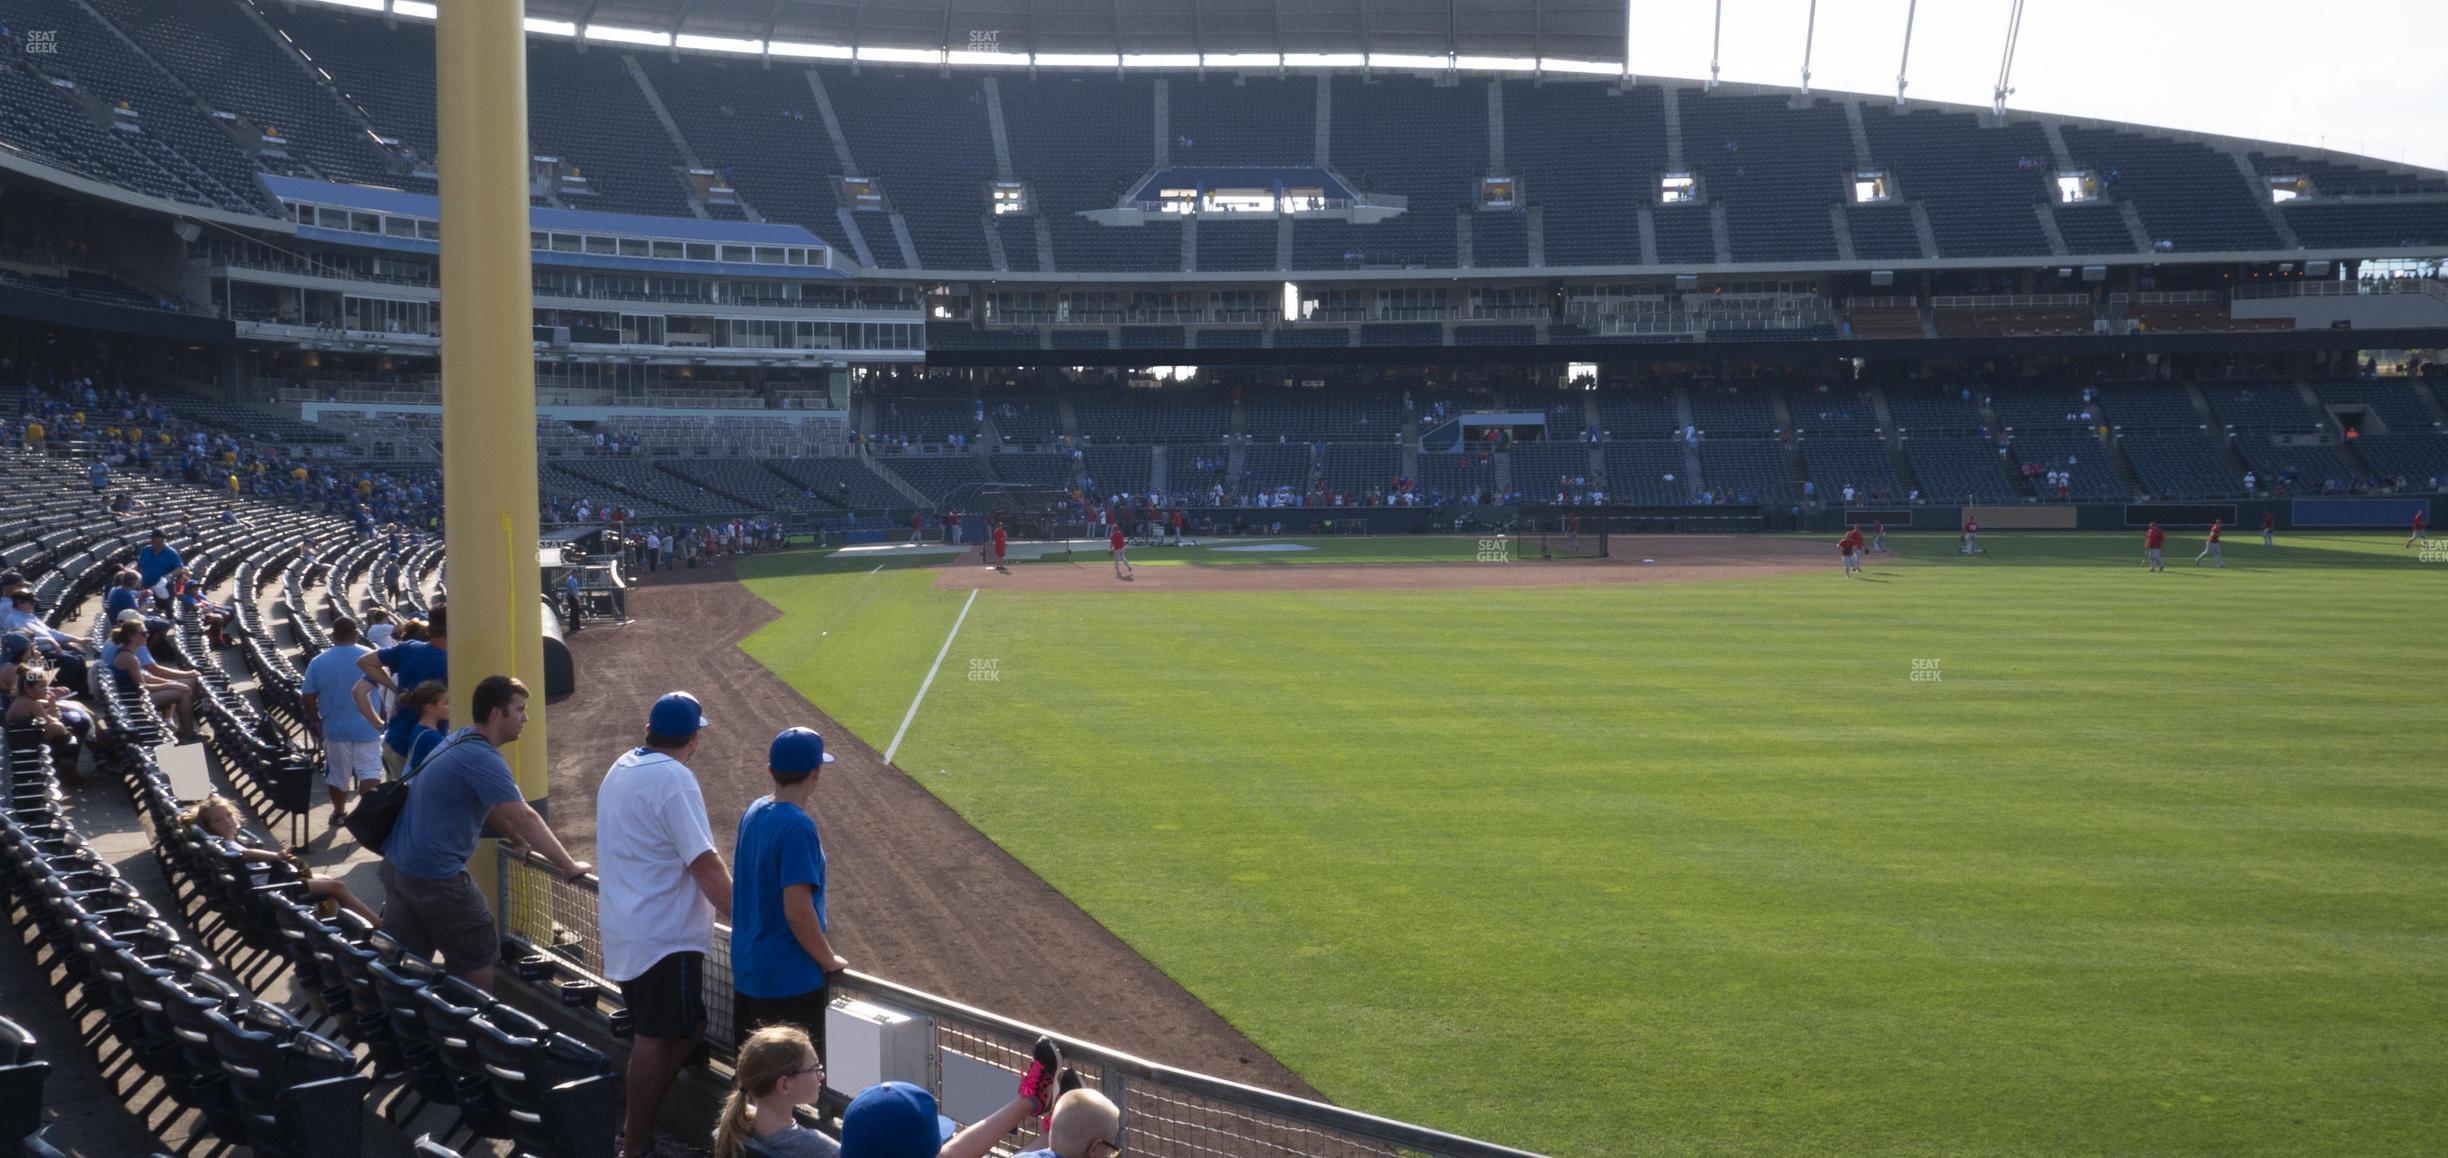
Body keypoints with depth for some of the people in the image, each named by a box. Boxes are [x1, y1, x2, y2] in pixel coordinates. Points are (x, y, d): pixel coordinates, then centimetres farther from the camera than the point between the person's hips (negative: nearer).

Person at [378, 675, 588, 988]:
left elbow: (490, 809, 22)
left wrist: (526, 843, 22)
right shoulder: (482, 758, -19)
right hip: (435, 877, -9)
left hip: (397, 865, 9)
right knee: (477, 962, 4)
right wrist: (569, 866, -18)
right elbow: (523, 819, -22)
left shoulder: (461, 741, 12)